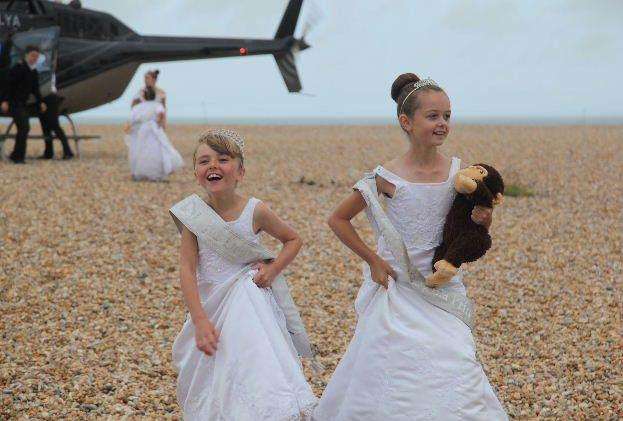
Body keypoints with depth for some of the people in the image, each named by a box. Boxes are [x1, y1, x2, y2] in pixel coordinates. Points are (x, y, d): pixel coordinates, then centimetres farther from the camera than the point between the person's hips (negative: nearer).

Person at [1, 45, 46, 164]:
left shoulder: (34, 72, 13)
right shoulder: (18, 68, -11)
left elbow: (35, 89, 21)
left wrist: (40, 102, 9)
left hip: (23, 103, 9)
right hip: (13, 103, -9)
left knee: (23, 129, 8)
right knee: (24, 127, -16)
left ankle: (16, 156, 16)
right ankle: (18, 156, -13)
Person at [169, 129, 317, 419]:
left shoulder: (255, 211, -10)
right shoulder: (193, 213, -9)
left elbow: (293, 239, 7)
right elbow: (187, 268, -12)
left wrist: (272, 269, -10)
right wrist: (200, 321, -20)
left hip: (250, 304, -1)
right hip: (210, 306, 2)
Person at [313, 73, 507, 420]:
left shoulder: (458, 171, -2)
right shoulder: (387, 178, -10)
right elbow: (338, 219, 1)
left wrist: (482, 220, -10)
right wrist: (373, 260, -4)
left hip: (441, 288, 3)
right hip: (398, 289, -2)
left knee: (451, 373, -3)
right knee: (393, 371, 1)